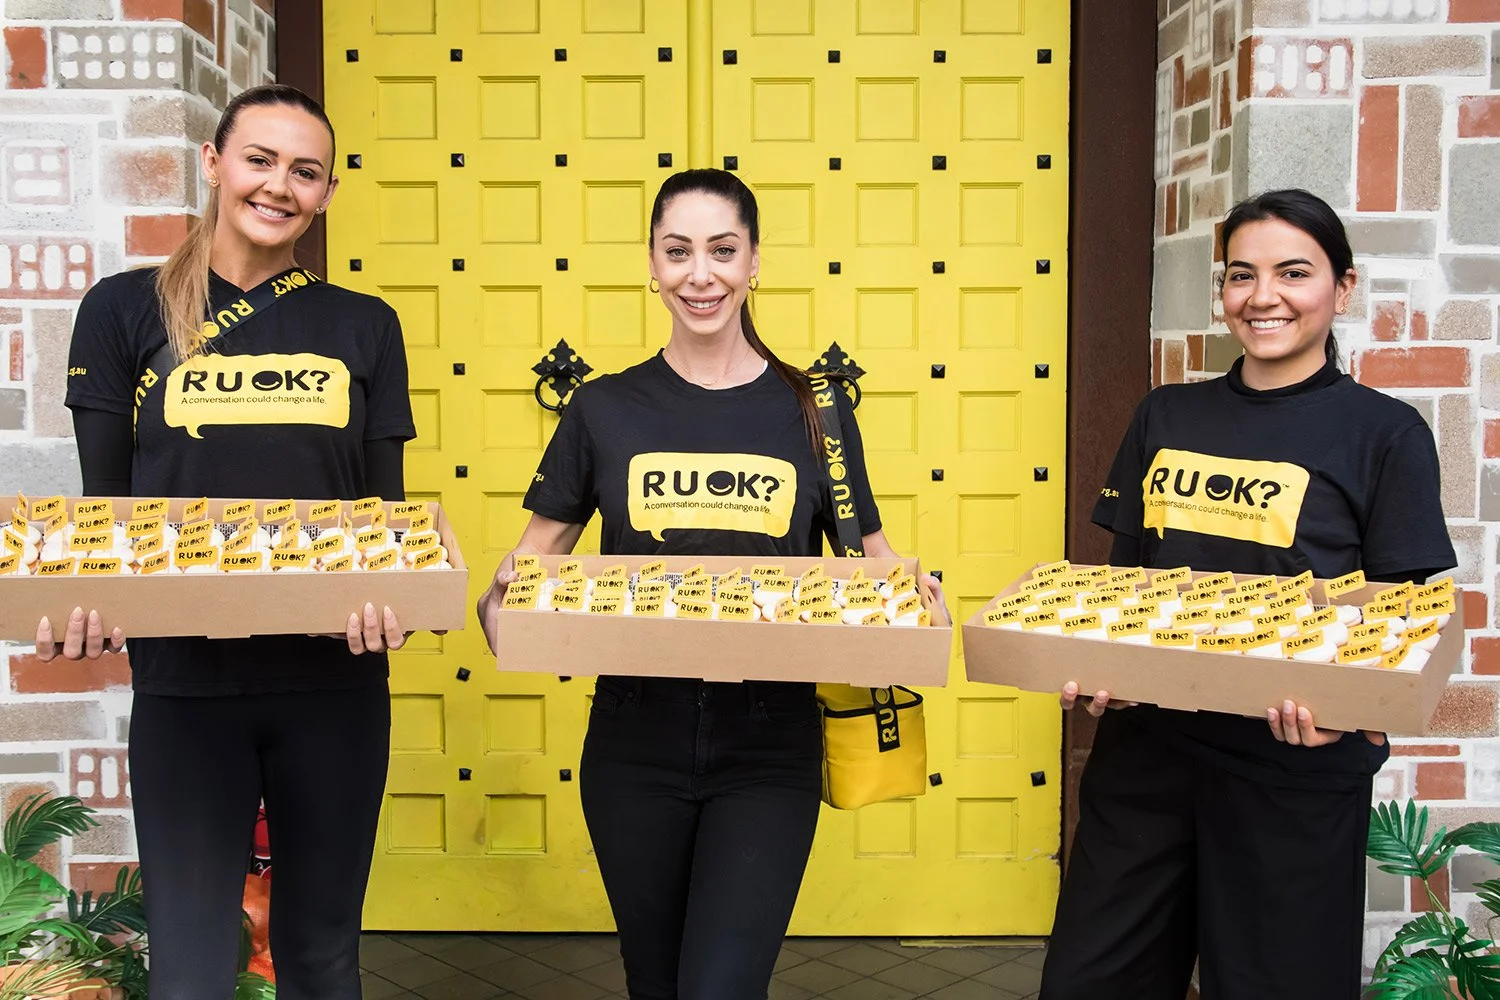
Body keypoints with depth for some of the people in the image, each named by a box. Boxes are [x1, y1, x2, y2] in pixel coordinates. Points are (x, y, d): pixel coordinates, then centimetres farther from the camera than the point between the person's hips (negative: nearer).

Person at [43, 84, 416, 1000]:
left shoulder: (365, 327, 6)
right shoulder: (125, 310, 3)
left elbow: (387, 509, 6)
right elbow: (102, 504, 4)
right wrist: (84, 598, -17)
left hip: (336, 678, 2)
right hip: (184, 682, -1)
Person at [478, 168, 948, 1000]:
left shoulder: (815, 409, 0)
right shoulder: (603, 410, 2)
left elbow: (870, 559, 7)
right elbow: (536, 554, 7)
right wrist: (502, 601, -14)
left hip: (769, 750, -1)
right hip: (636, 744, 2)